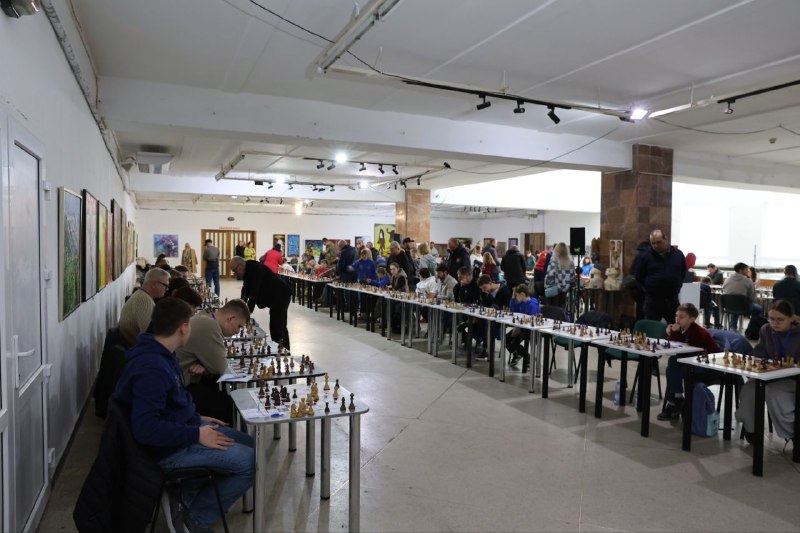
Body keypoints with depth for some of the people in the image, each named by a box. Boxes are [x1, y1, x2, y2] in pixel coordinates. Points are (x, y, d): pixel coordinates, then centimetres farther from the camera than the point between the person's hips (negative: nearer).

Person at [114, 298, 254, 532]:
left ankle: (190, 494, 12)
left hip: (183, 428, 10)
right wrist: (196, 434, -25)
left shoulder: (160, 354, 5)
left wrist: (197, 418, 11)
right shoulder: (151, 367, -27)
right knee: (250, 461, -15)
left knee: (249, 443, 12)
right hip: (168, 449, -10)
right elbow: (145, 427, -32)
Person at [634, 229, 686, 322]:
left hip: (673, 300, 3)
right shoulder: (645, 257, -4)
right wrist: (648, 289, 3)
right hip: (653, 301, -2)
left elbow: (683, 273, 17)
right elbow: (639, 277, 5)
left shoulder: (678, 254, 3)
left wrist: (676, 288, 11)